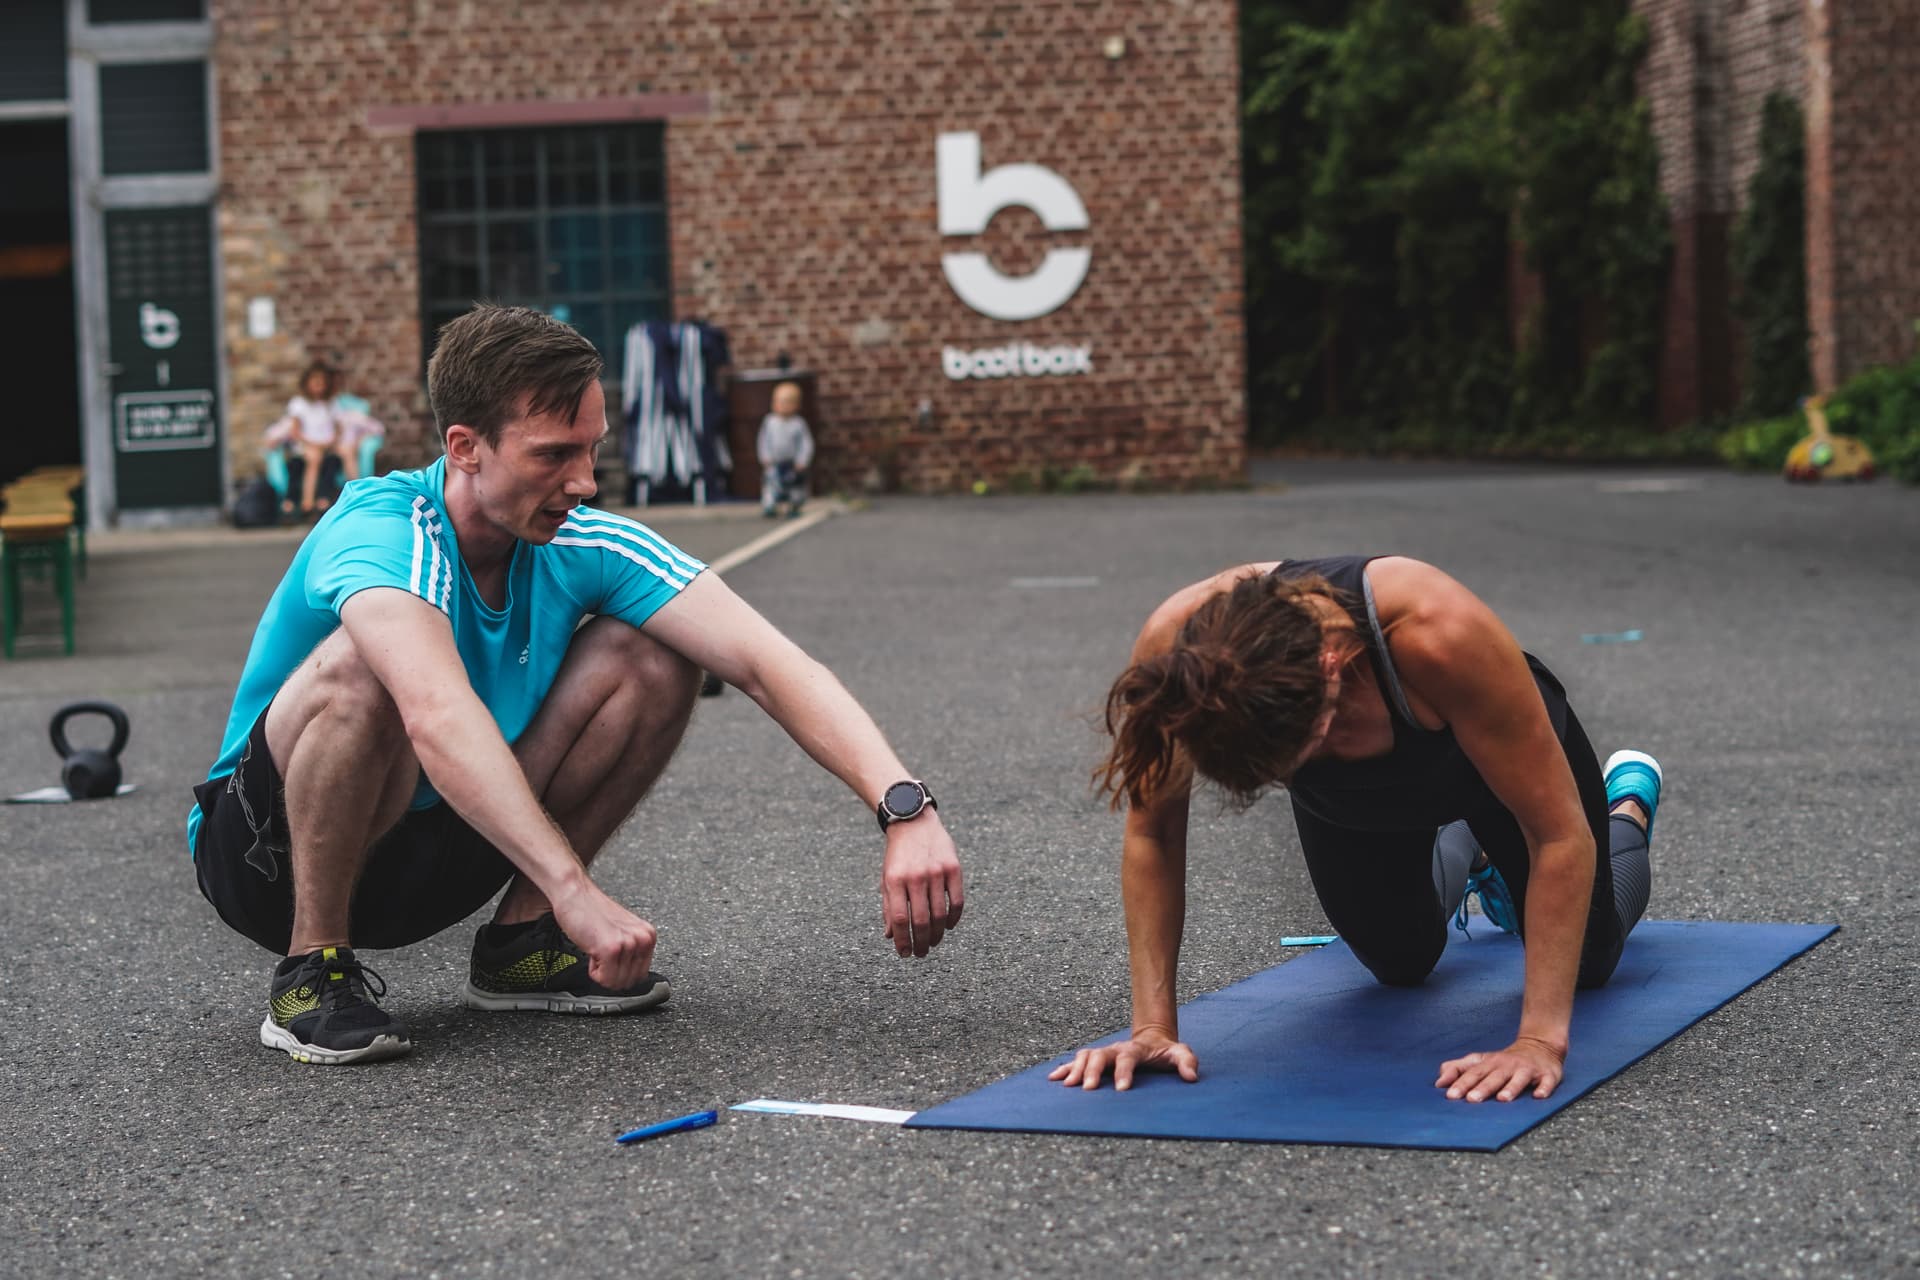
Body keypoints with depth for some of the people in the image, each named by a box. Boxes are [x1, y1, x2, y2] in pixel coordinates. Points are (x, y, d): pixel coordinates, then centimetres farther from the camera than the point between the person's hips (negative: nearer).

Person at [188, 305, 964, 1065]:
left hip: (443, 847, 5)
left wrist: (904, 806, -39)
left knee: (649, 657, -14)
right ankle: (312, 970, -18)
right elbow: (437, 716, -49)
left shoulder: (581, 544, -13)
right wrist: (573, 888, -58)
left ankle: (520, 937, -1)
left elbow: (768, 664, -24)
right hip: (270, 854, -5)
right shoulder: (382, 530, -29)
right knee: (358, 668, -37)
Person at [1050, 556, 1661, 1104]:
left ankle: (1628, 800, 49)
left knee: (1585, 961, 18)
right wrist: (1153, 1026, -32)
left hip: (1492, 743, -2)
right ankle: (1465, 850, 51)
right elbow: (1151, 833, -26)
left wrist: (1539, 1041, -44)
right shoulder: (1176, 646, -41)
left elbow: (1560, 834, -39)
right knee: (1402, 963, 20)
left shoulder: (1439, 631, -48)